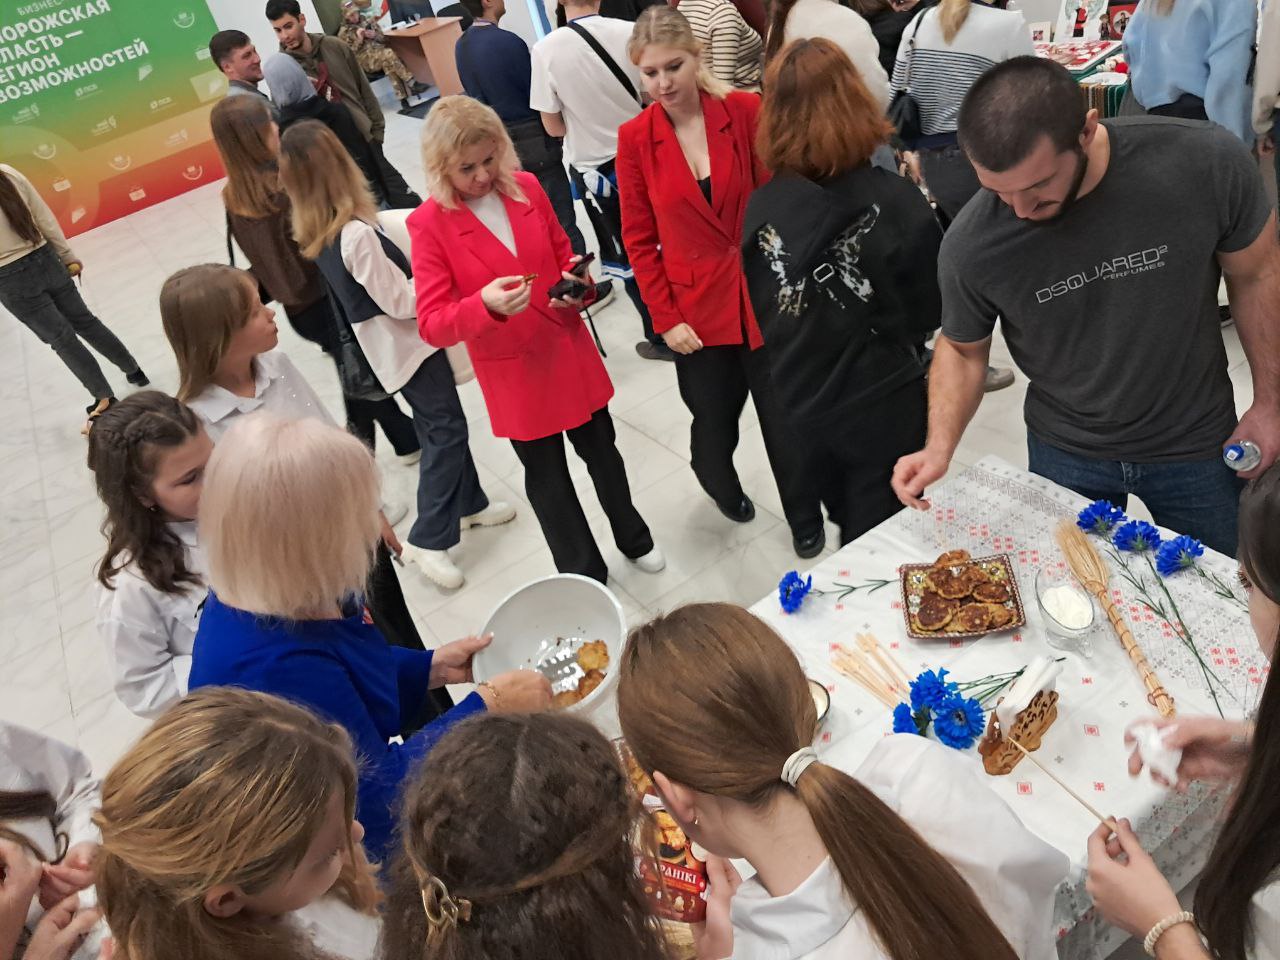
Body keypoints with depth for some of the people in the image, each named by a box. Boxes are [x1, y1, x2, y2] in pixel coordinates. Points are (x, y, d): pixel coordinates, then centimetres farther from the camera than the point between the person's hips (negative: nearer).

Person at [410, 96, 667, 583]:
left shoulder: (526, 188, -3)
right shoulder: (428, 223, -14)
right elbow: (432, 325, -18)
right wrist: (485, 305, -36)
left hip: (571, 351, 4)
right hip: (512, 372, -3)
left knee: (601, 451, 21)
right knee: (548, 477, 13)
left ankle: (633, 537, 48)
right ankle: (585, 576, 35)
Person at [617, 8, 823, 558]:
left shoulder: (746, 111, -7)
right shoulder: (635, 138, -6)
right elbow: (639, 239, -2)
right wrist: (665, 319, -6)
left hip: (763, 296, 0)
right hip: (697, 308, 1)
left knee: (785, 418, 9)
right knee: (714, 418, 17)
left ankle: (806, 521, 32)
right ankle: (722, 489, 51)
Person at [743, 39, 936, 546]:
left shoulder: (761, 209, -11)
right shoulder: (895, 199, -18)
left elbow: (761, 309, 3)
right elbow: (931, 309, -6)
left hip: (800, 404, 3)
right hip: (883, 406, -3)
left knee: (849, 530, 26)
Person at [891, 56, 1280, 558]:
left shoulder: (1207, 162, -24)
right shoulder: (969, 245, -25)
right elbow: (961, 348, -6)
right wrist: (940, 446, -22)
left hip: (1197, 442, 1)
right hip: (1065, 454, 0)